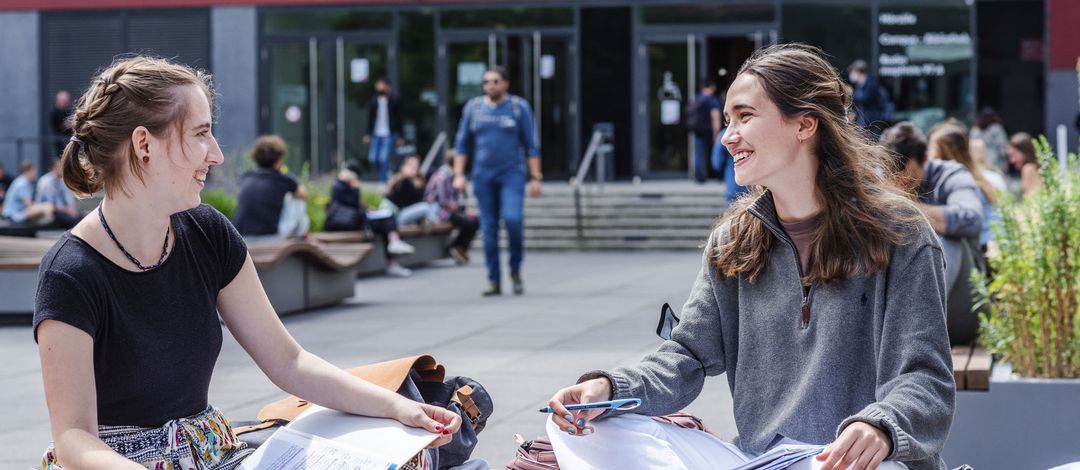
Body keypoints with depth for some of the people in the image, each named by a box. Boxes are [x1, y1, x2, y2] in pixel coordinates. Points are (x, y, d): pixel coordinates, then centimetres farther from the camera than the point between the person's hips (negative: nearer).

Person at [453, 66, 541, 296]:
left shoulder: (519, 107, 0)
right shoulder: (473, 107, 6)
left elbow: (531, 146, 0)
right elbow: (462, 144, 11)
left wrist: (536, 178, -6)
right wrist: (459, 175, 1)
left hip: (512, 174, -3)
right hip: (483, 176, 3)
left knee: (513, 218, -21)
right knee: (489, 228, 1)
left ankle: (515, 270, 0)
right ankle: (494, 281, 7)